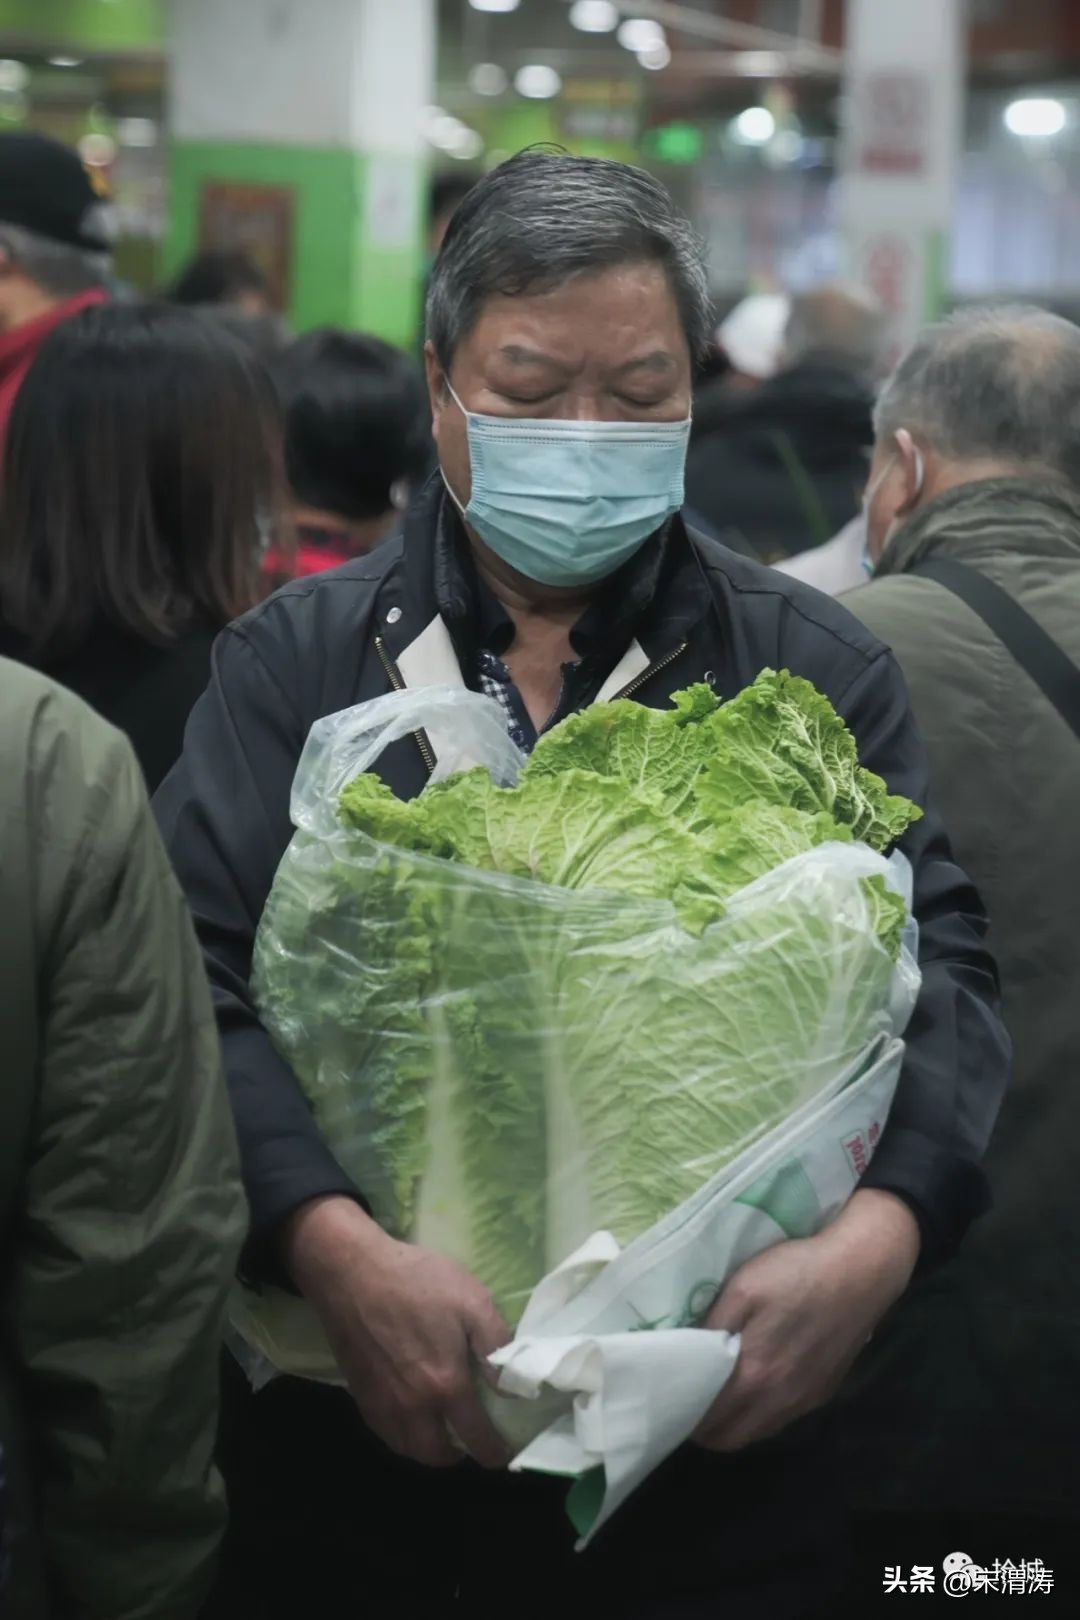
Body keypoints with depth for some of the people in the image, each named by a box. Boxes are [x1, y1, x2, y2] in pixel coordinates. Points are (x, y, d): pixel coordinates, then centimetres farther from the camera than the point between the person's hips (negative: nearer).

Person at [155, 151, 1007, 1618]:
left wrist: (878, 1237, -23)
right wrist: (339, 1249, -26)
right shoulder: (297, 658, 1)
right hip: (362, 1435, 0)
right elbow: (198, 980, -10)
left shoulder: (815, 670, 3)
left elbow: (939, 971, -4)